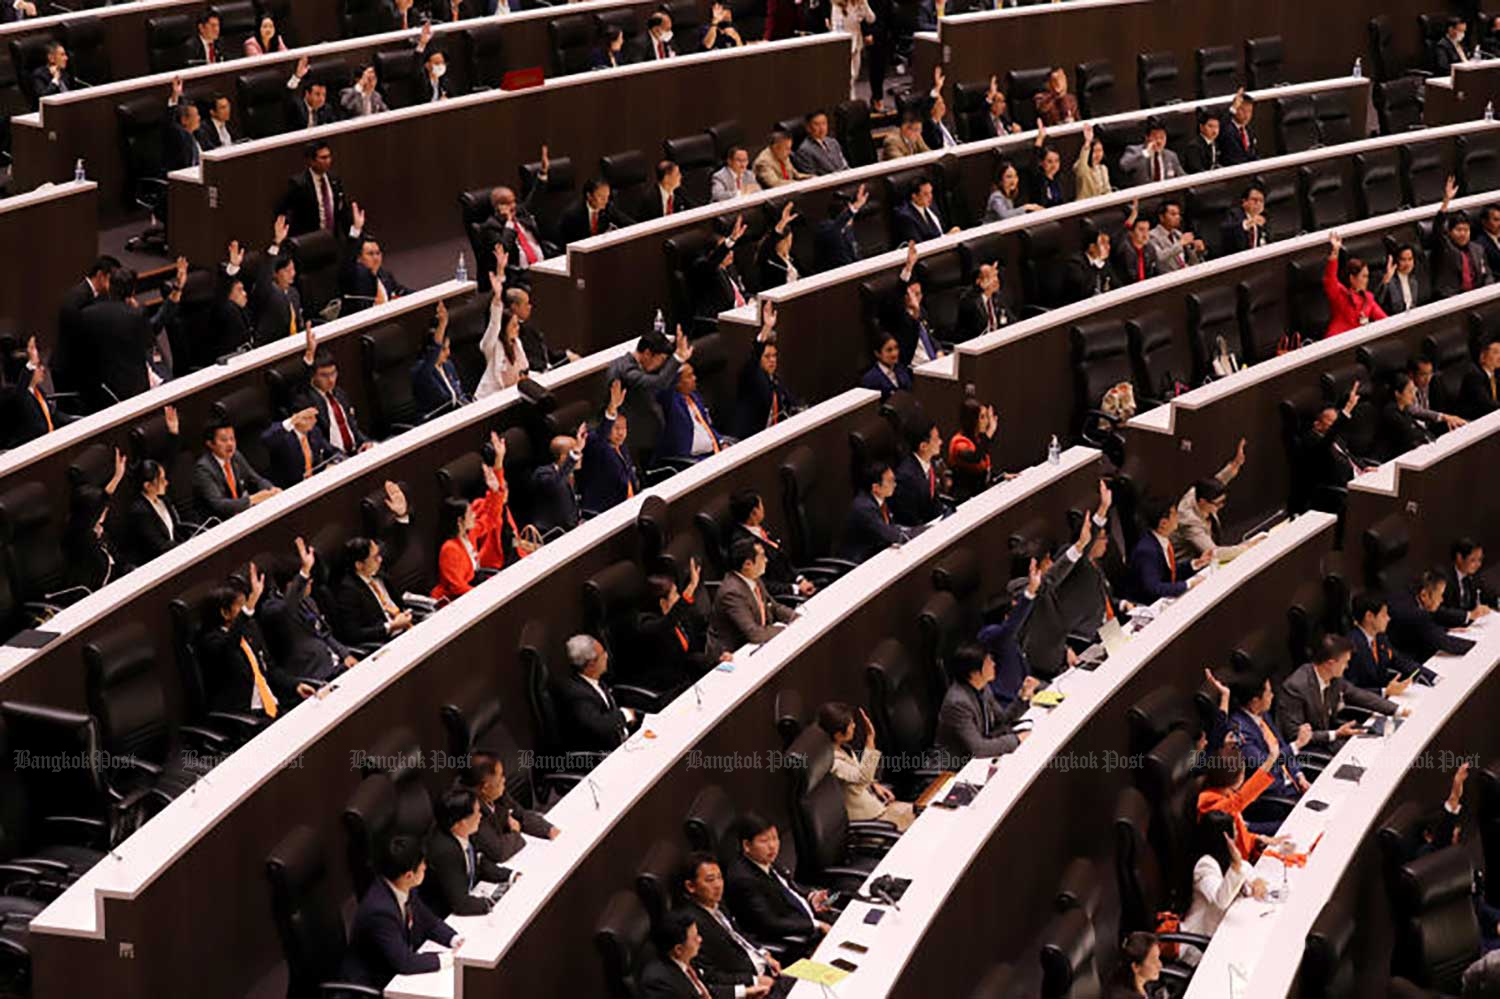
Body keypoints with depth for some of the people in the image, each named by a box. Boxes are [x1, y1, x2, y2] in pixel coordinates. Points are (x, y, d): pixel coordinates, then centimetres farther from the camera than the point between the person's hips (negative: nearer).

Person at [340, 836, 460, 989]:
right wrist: (447, 958, -19)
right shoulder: (380, 910, -30)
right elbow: (403, 962, -28)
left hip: (394, 974, 8)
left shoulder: (405, 890, -6)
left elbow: (430, 923, 10)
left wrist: (455, 940, -6)